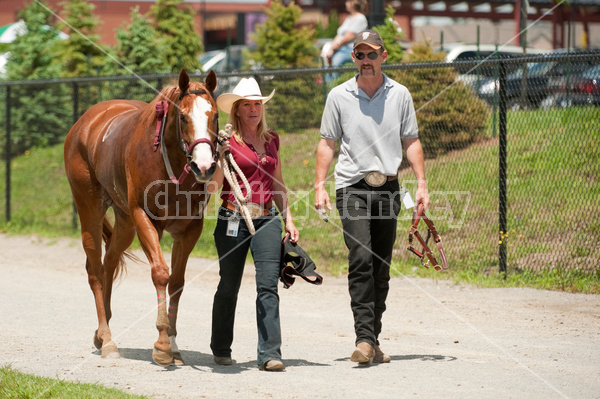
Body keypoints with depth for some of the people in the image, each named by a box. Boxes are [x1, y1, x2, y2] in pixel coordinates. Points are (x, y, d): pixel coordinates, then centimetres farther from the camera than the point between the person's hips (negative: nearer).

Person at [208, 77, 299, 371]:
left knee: (268, 284, -11)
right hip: (233, 220, -3)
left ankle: (270, 353, -14)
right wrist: (221, 155, -21)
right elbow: (213, 187, -9)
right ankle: (221, 348, 27)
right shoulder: (227, 141, -3)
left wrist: (288, 219, 16)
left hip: (267, 219, 3)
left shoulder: (271, 140, 12)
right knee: (229, 286, 8)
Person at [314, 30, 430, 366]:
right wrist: (320, 185, -1)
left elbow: (411, 141, 10)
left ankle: (373, 342, 11)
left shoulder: (400, 95, 6)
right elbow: (328, 143, 7)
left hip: (388, 187, 2)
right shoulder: (339, 96, 4)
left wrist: (422, 183, 1)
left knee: (382, 267, 5)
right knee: (361, 258, -18)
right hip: (352, 187, -2)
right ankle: (365, 338, -21)